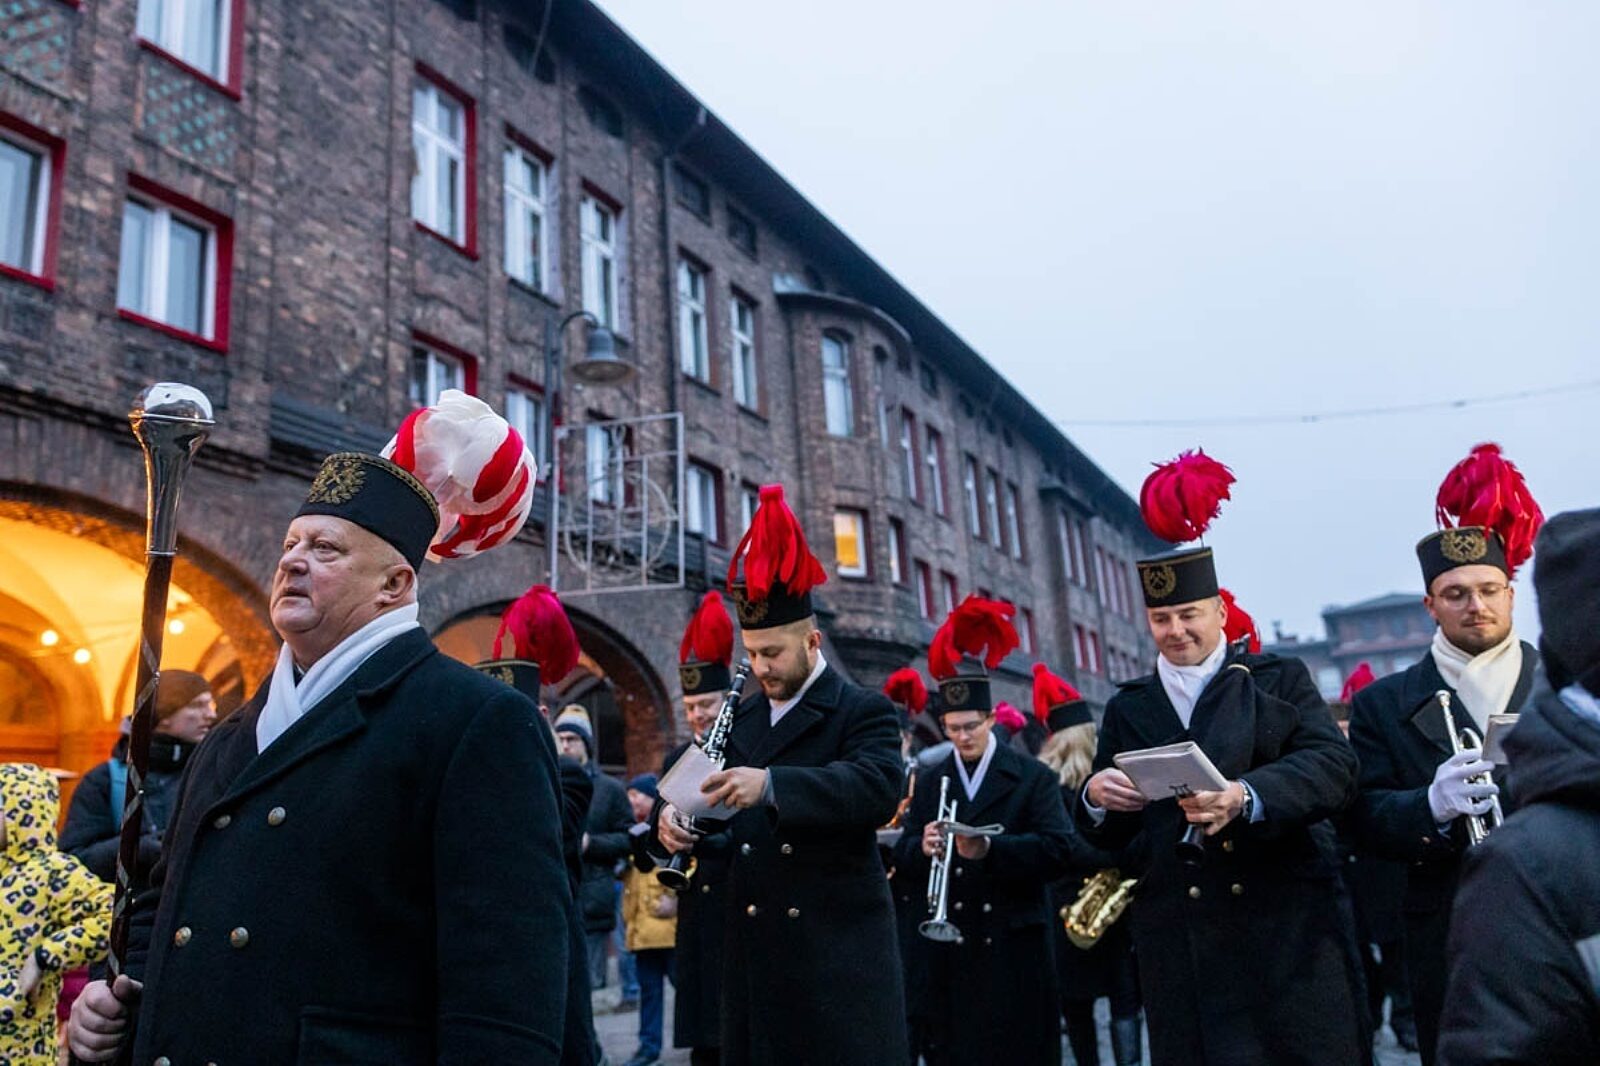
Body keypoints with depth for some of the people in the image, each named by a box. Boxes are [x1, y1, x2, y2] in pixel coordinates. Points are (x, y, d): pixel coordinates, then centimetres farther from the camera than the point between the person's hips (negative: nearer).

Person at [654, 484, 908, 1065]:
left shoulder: (863, 711, -4)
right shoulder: (742, 720, 14)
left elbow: (880, 787, -23)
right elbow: (719, 802, 13)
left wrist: (772, 783, -35)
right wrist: (675, 813, -12)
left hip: (838, 951, -5)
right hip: (754, 950, 5)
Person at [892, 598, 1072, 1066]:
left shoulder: (1032, 776, -1)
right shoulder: (932, 782, 10)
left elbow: (1057, 850, -12)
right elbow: (903, 857, 6)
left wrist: (990, 848, -26)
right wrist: (922, 848, -18)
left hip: (1014, 944, -3)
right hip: (949, 945, 3)